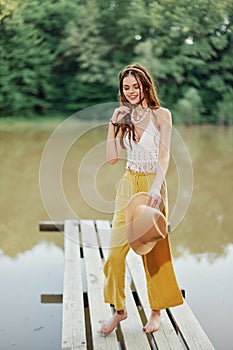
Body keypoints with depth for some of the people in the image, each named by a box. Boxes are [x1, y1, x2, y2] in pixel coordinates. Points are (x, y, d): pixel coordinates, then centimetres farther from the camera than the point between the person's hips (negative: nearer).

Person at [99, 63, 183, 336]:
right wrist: (114, 125, -3)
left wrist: (156, 187, -26)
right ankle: (119, 309, 15)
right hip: (128, 184, 4)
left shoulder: (161, 115, -3)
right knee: (116, 249, -1)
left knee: (154, 250, 4)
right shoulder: (123, 115, 8)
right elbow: (112, 157, 5)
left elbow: (164, 155, -12)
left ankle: (156, 311, 20)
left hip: (152, 185, -3)